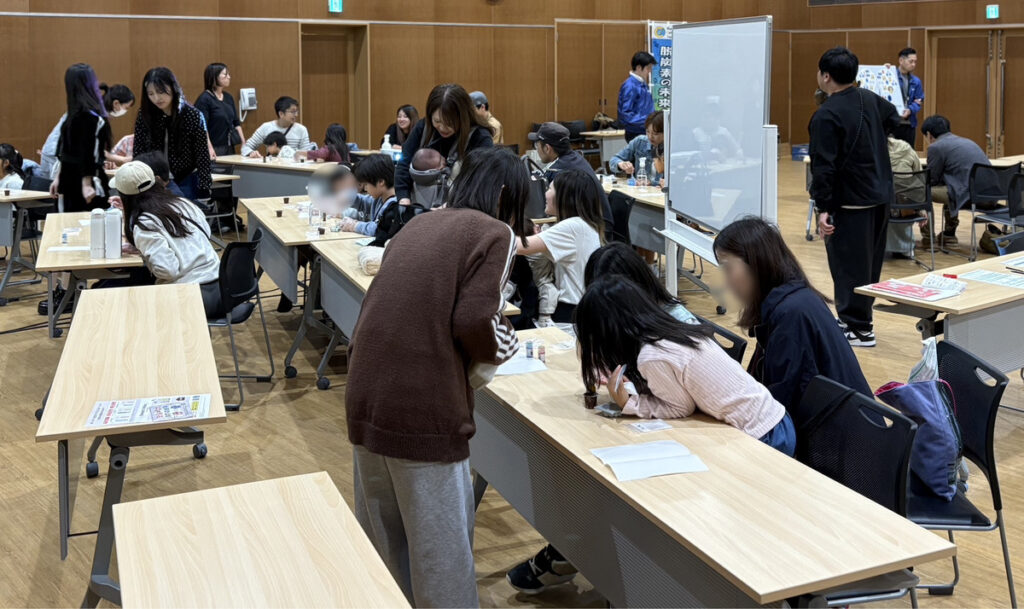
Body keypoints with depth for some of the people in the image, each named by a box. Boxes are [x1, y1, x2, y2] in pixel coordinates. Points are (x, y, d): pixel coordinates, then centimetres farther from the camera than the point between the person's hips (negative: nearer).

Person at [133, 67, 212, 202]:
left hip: (186, 184, -2)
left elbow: (203, 158, -8)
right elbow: (138, 154, 1)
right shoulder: (145, 115, -3)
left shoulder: (193, 116, -10)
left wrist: (203, 193, -12)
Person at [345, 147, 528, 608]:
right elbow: (474, 323, -13)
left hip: (364, 400, 7)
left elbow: (391, 310, 14)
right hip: (423, 411, -7)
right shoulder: (495, 234, -1)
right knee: (440, 551, 7)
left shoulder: (418, 225, 18)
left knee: (380, 544, 20)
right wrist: (498, 350, 8)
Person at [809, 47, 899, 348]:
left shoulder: (826, 116, -18)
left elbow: (824, 166, -22)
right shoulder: (869, 99, 6)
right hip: (881, 195, 9)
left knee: (849, 266, 0)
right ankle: (860, 315, 31)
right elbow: (894, 119, 25)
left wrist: (823, 207, -20)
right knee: (870, 261, 18)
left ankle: (858, 328, 5)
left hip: (850, 202, -9)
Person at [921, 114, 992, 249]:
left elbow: (931, 180, 5)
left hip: (971, 195, -9)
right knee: (948, 186, 34)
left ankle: (927, 238, 12)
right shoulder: (965, 141, 25)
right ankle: (949, 235, 38)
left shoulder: (936, 147, -1)